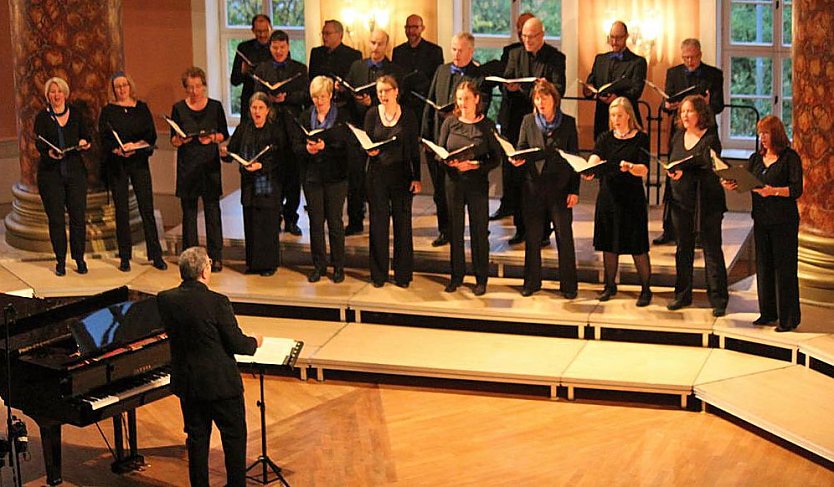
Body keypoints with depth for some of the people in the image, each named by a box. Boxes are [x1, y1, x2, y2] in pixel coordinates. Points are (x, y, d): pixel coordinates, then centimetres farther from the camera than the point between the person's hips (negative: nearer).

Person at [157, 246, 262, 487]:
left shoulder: (165, 299, -7)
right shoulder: (217, 302, -21)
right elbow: (236, 343, -15)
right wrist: (254, 342, 6)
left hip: (186, 382, 5)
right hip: (221, 381, -5)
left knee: (197, 437, 16)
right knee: (234, 436, 11)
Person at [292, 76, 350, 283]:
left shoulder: (342, 117, -1)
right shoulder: (305, 117, 8)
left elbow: (347, 146, -9)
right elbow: (295, 145, 6)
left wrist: (325, 147, -22)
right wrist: (307, 148, -15)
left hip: (335, 176, -3)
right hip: (312, 175, 3)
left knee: (335, 221, 1)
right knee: (315, 221, 6)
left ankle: (338, 266, 10)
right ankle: (319, 265, 15)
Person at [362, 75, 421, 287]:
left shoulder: (408, 115, 0)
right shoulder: (372, 115, 2)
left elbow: (414, 149, 2)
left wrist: (417, 178, -3)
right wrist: (370, 151, -21)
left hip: (401, 174, 0)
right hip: (377, 175, 1)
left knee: (403, 223, 3)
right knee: (378, 224, 4)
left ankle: (402, 274, 13)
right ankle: (379, 274, 14)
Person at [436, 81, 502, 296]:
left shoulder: (487, 125, -4)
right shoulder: (450, 122, 2)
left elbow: (496, 159, -5)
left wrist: (474, 165, -20)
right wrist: (451, 163, -16)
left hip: (478, 183, -2)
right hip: (453, 182, 2)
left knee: (479, 231, 4)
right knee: (455, 231, 9)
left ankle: (481, 279, 14)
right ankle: (456, 276, 22)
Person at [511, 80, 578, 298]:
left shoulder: (568, 123, -1)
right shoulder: (528, 121, 5)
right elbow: (521, 149, 8)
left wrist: (574, 190, -5)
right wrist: (517, 160, -17)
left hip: (560, 187, -2)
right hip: (533, 186, 2)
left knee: (564, 236, 1)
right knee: (533, 237, 9)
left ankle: (568, 285, 10)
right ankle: (532, 282, 20)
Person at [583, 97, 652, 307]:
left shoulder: (640, 138, -3)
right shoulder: (605, 138, 8)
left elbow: (644, 170, -13)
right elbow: (595, 157, -10)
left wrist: (629, 167, -34)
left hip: (632, 197, -4)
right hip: (608, 195, 4)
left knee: (638, 247, -2)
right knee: (608, 244, 10)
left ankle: (646, 289, 9)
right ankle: (610, 285, 25)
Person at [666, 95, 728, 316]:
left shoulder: (711, 138, -9)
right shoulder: (678, 137, 11)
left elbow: (708, 169, -19)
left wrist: (684, 173, -30)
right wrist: (671, 172, -6)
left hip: (707, 200, -6)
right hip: (681, 200, 6)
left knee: (712, 249, -1)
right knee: (683, 248, 12)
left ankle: (718, 299, 3)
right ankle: (682, 295, 23)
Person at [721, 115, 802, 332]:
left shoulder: (790, 157, -6)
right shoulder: (756, 158, 12)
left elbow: (797, 190, -14)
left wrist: (774, 191, -27)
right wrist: (731, 184, -14)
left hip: (784, 221, -6)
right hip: (761, 220, 6)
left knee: (784, 267, -3)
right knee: (763, 266, 11)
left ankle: (788, 318, 4)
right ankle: (768, 313, 22)